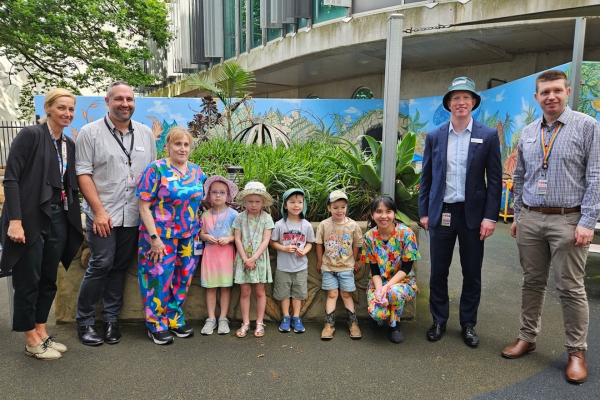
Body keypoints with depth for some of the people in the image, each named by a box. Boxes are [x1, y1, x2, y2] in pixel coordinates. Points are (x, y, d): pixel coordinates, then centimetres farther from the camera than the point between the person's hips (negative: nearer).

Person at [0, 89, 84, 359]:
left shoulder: (69, 144, 11)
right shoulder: (30, 135, -8)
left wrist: (73, 221, 8)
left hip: (59, 219, 6)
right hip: (31, 218, -6)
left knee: (48, 280, 14)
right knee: (28, 281, 5)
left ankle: (42, 333, 28)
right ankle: (31, 340, 19)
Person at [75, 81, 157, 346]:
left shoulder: (145, 133, 10)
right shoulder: (90, 133, -2)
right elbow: (83, 173, -6)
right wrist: (99, 210, -13)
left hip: (134, 215, 4)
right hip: (103, 214, -4)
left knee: (120, 268, 10)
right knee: (100, 266, -4)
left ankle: (110, 320, 23)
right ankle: (84, 322, 14)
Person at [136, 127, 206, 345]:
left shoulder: (196, 171, 6)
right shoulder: (156, 169, -10)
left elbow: (200, 202, 17)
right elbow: (144, 206, -13)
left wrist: (198, 232, 9)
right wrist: (154, 237, -17)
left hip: (188, 237, 5)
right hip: (161, 236, -5)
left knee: (182, 280, 12)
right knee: (159, 280, 1)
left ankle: (175, 320, 28)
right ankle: (157, 326, 17)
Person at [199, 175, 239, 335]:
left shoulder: (233, 214, -3)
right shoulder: (205, 215, 6)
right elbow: (201, 233, 10)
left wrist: (229, 238, -19)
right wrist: (206, 237, -11)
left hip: (226, 253, -2)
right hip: (210, 253, 3)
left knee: (226, 286, 3)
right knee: (210, 286, 5)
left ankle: (223, 318, 13)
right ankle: (211, 318, 14)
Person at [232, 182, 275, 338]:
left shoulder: (266, 218, -3)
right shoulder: (240, 218, 0)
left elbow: (266, 241, -8)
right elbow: (237, 240, -4)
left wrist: (253, 258, -15)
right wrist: (245, 259, -12)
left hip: (259, 259, -1)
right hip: (243, 259, 1)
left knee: (260, 291, 7)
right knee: (245, 291, 6)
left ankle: (260, 323, 17)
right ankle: (245, 323, 16)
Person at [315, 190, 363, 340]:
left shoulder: (353, 225, -8)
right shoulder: (324, 225, -9)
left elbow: (356, 245, 2)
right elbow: (319, 244, 0)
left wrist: (355, 261, 7)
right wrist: (320, 262, 5)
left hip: (346, 267, 0)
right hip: (328, 267, 0)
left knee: (346, 294, 7)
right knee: (332, 294, 3)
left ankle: (353, 323, 20)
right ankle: (329, 324, 12)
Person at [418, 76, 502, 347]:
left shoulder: (488, 136, -1)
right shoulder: (434, 136, 4)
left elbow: (495, 179, -2)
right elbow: (426, 177, 7)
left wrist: (490, 216, -8)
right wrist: (423, 212, 3)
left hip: (472, 214, -1)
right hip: (441, 213, 1)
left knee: (472, 274, 10)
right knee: (438, 272, 9)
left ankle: (468, 324, 26)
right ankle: (439, 321, 25)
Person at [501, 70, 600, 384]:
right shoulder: (528, 133, 10)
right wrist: (518, 216, 13)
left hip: (568, 220, -4)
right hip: (530, 219, 4)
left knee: (571, 289, 3)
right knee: (532, 283, 13)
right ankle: (527, 337, 26)